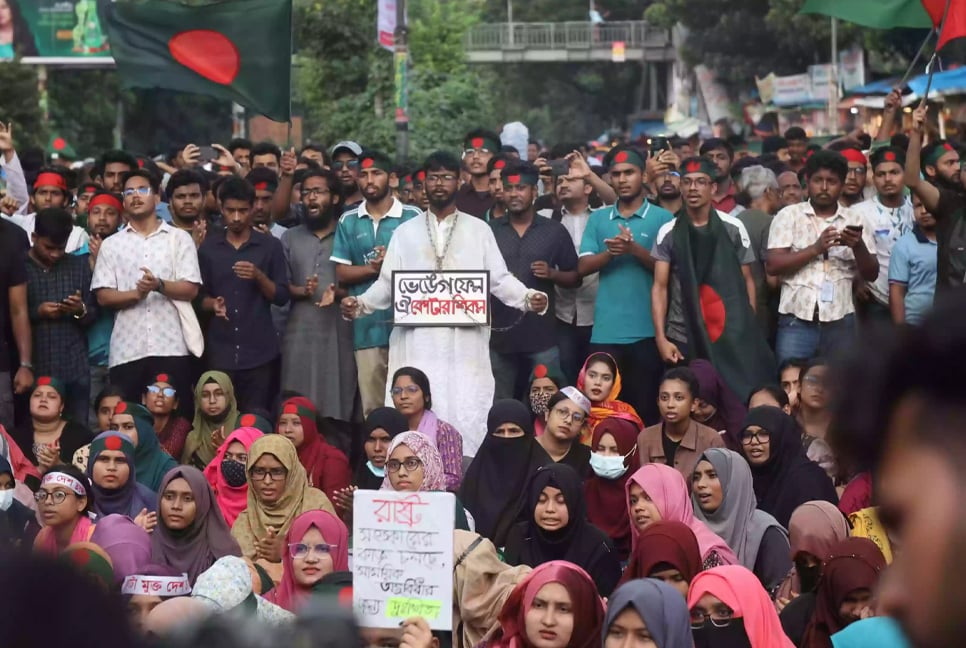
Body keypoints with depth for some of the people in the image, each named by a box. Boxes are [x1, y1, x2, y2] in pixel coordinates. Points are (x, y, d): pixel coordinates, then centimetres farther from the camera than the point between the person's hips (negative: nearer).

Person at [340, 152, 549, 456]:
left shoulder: (479, 230, 11)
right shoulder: (406, 232, 14)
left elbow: (500, 280, 6)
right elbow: (388, 283, 10)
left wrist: (529, 298, -10)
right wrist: (360, 304, -6)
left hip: (466, 343, -1)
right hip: (417, 343, 1)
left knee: (466, 418, -6)